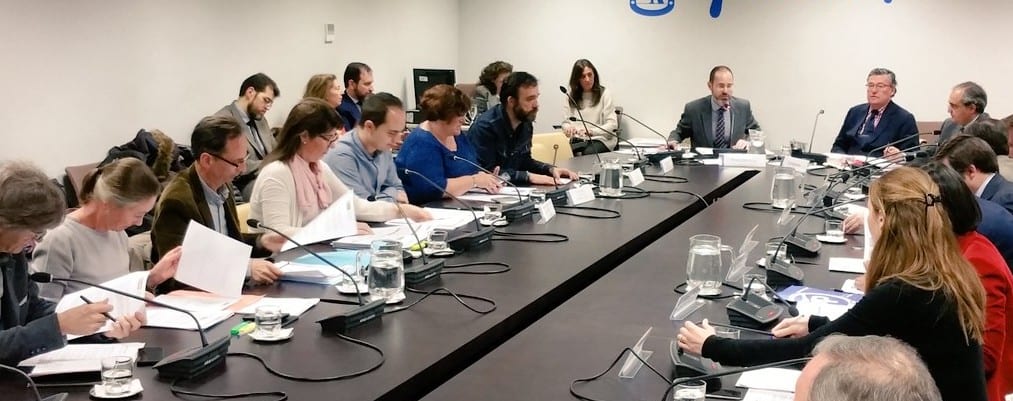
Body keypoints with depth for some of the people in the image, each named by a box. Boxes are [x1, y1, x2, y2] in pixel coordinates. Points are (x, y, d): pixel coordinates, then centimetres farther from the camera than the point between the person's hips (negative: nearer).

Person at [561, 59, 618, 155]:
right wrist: (568, 129, -12)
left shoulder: (604, 94, 2)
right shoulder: (571, 96, 13)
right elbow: (566, 122, 14)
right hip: (577, 140, 3)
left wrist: (592, 131, -22)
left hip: (599, 139, -3)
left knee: (588, 153, -37)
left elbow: (612, 124, -4)